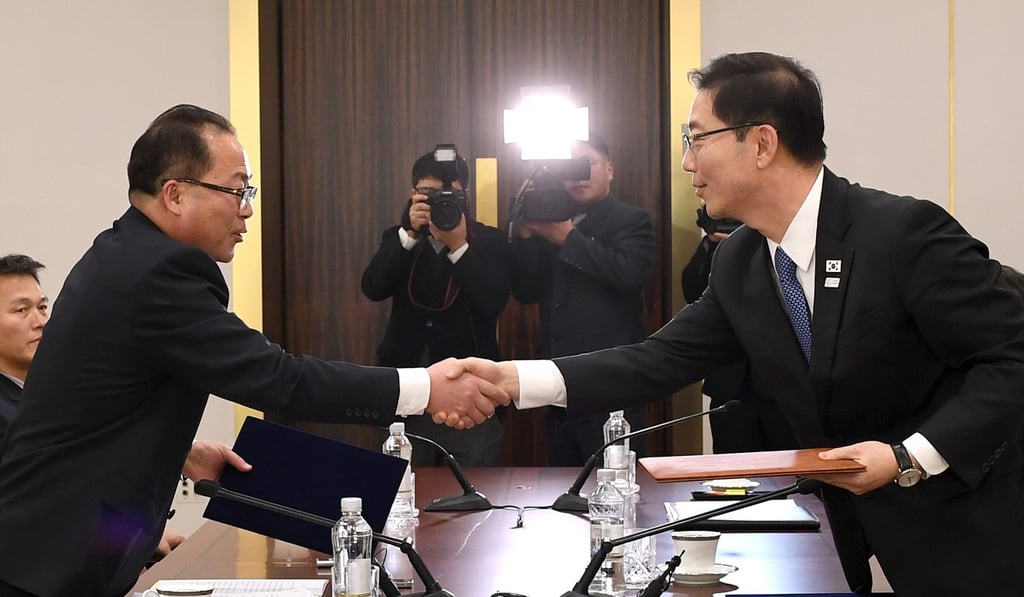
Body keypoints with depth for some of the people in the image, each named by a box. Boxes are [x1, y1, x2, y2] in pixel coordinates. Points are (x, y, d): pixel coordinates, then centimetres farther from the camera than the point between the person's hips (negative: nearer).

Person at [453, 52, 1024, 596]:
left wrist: (911, 456, -28)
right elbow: (663, 359, 2)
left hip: (965, 530, -6)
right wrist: (517, 378, -8)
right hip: (855, 528, 6)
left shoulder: (907, 232, -22)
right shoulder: (739, 261, 0)